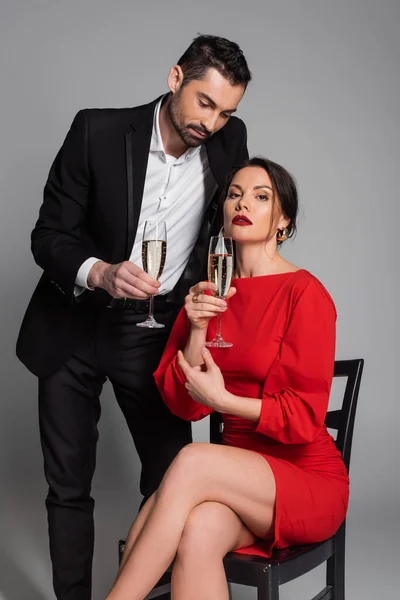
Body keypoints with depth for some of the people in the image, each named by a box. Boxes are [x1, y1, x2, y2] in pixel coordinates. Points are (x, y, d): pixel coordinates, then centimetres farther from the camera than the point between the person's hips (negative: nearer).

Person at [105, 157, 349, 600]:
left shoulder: (305, 293, -9)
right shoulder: (209, 292, 8)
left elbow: (305, 417, -11)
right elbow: (182, 403, 2)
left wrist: (222, 399, -18)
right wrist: (196, 328, -12)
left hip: (308, 478, -4)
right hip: (239, 474, 4)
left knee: (192, 461, -32)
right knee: (198, 531, -32)